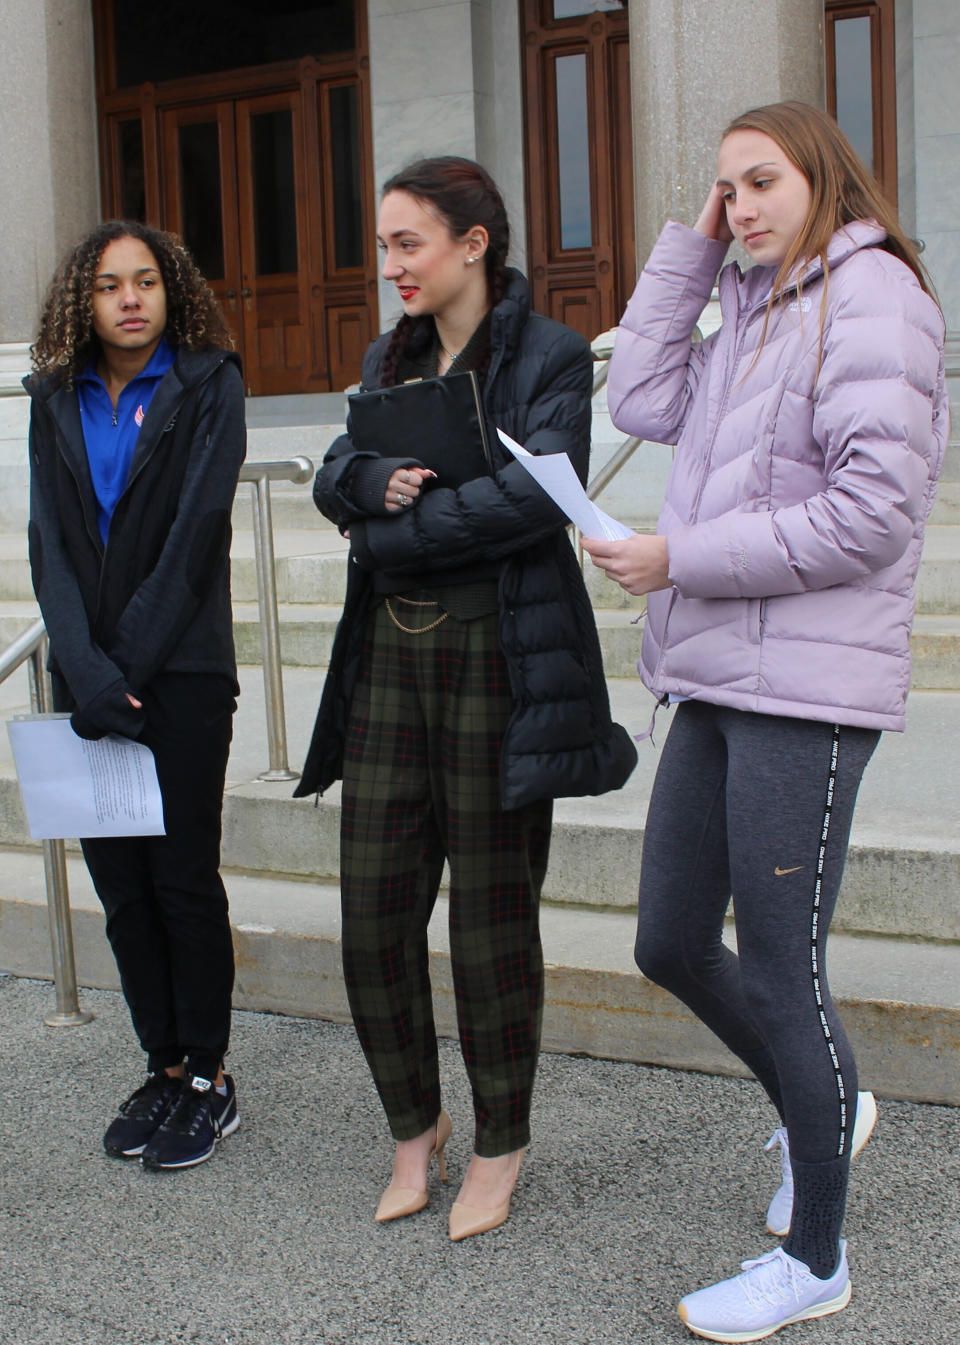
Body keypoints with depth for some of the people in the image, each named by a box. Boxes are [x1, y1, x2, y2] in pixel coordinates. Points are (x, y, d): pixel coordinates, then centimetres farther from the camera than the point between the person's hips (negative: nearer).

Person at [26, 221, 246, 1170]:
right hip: (86, 674, 4)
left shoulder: (207, 386, -2)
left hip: (181, 672, -4)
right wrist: (87, 672, -12)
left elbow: (194, 534, -9)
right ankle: (164, 1068, 20)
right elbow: (50, 544, 2)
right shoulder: (57, 402, 10)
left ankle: (209, 1079, 13)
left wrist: (128, 665, -12)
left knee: (183, 877, 0)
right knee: (119, 884, 7)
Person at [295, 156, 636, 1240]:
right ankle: (413, 1126, 27)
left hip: (499, 657, -6)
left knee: (492, 914, 3)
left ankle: (499, 1146, 23)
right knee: (374, 906, 5)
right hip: (390, 656, 6)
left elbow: (535, 493, -18)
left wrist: (393, 533, -11)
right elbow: (337, 475, 7)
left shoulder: (550, 357, -5)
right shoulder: (390, 360, 16)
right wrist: (380, 479, -16)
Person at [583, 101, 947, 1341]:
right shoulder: (757, 309, 18)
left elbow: (871, 514, -17)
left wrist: (681, 559, -13)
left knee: (779, 973, 0)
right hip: (717, 681, 9)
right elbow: (646, 403, 11)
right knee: (671, 948, 14)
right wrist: (688, 249, 9)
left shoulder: (871, 295, -9)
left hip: (806, 690, -8)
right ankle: (822, 1110, 40)